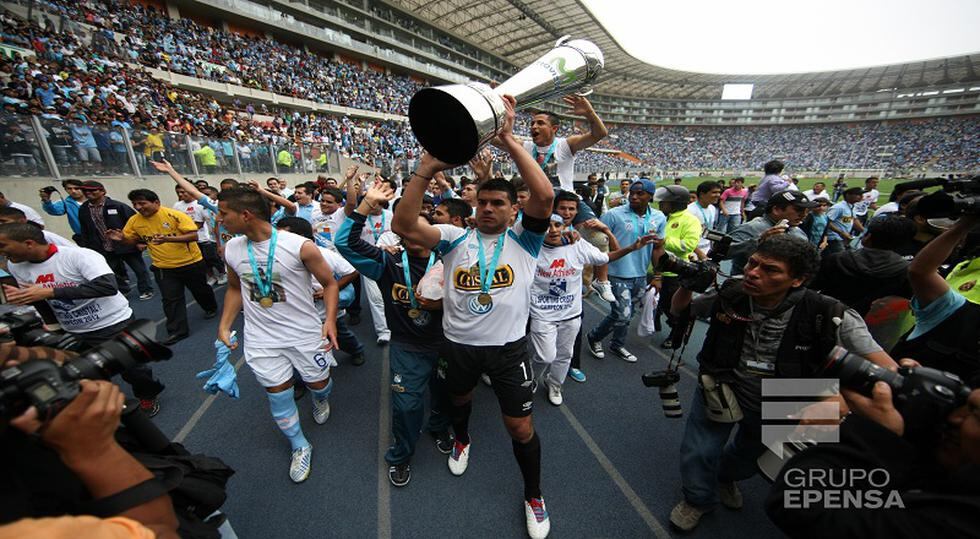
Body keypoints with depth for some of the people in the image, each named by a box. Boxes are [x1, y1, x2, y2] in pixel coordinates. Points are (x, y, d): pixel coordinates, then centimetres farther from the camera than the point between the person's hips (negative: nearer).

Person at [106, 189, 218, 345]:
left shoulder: (175, 215, -18)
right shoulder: (134, 221, -2)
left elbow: (194, 235, -23)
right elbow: (132, 240, 12)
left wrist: (168, 239, -34)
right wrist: (122, 238, -11)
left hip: (190, 262, -3)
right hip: (163, 267, 4)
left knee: (200, 290, 16)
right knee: (170, 299, 3)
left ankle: (211, 308, 44)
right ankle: (177, 330, 11)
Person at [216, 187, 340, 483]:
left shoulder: (300, 246, -19)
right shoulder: (231, 249, -2)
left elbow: (329, 283, -9)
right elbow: (235, 288, 14)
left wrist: (330, 319, -20)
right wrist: (224, 326, 6)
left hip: (305, 331, -3)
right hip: (261, 337, 4)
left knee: (318, 383, 13)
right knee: (278, 393, 9)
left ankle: (321, 399, 52)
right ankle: (300, 446, 32)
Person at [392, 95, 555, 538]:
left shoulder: (523, 239, -7)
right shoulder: (456, 238, -5)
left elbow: (545, 195, -26)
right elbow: (403, 225, -20)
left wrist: (508, 139, -27)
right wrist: (427, 169, -31)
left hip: (508, 347, -2)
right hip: (458, 344, 3)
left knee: (520, 427, 8)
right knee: (459, 398, 29)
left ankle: (533, 496, 39)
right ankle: (461, 440, 66)